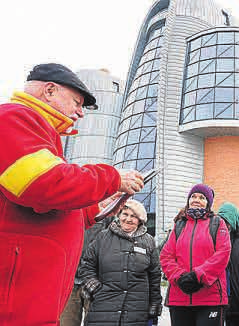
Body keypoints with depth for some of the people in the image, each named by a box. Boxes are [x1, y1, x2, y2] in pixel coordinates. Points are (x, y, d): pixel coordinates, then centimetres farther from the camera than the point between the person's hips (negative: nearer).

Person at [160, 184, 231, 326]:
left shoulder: (217, 223, 8)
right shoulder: (179, 225, 17)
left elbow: (223, 253, -5)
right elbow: (166, 256, 7)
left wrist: (198, 276, -14)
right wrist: (179, 277, -10)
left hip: (211, 298, -3)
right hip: (178, 297, 3)